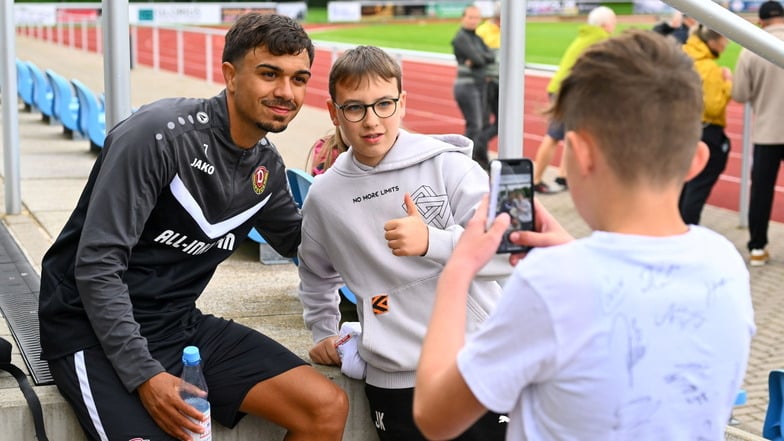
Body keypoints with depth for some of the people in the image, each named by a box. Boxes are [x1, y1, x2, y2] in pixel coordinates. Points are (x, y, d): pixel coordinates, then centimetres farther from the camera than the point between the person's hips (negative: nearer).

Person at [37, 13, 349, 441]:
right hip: (94, 328, -7)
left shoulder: (267, 166, 4)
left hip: (180, 323, 7)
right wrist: (144, 375, -26)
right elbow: (97, 266, -21)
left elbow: (296, 238, 24)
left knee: (328, 406, -7)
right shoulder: (160, 133, -19)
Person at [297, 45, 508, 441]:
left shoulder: (446, 164, -4)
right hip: (395, 378, 2)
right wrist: (323, 331, 19)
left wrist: (432, 241, -26)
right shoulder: (324, 195, 6)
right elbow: (316, 272, 26)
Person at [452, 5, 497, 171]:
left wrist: (478, 58, -13)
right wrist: (481, 59, 1)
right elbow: (477, 59, -19)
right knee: (474, 125, -12)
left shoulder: (476, 38, 16)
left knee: (484, 124, 12)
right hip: (467, 85, -9)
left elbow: (491, 57, 3)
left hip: (480, 84, 9)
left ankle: (481, 159, 21)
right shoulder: (461, 38, -9)